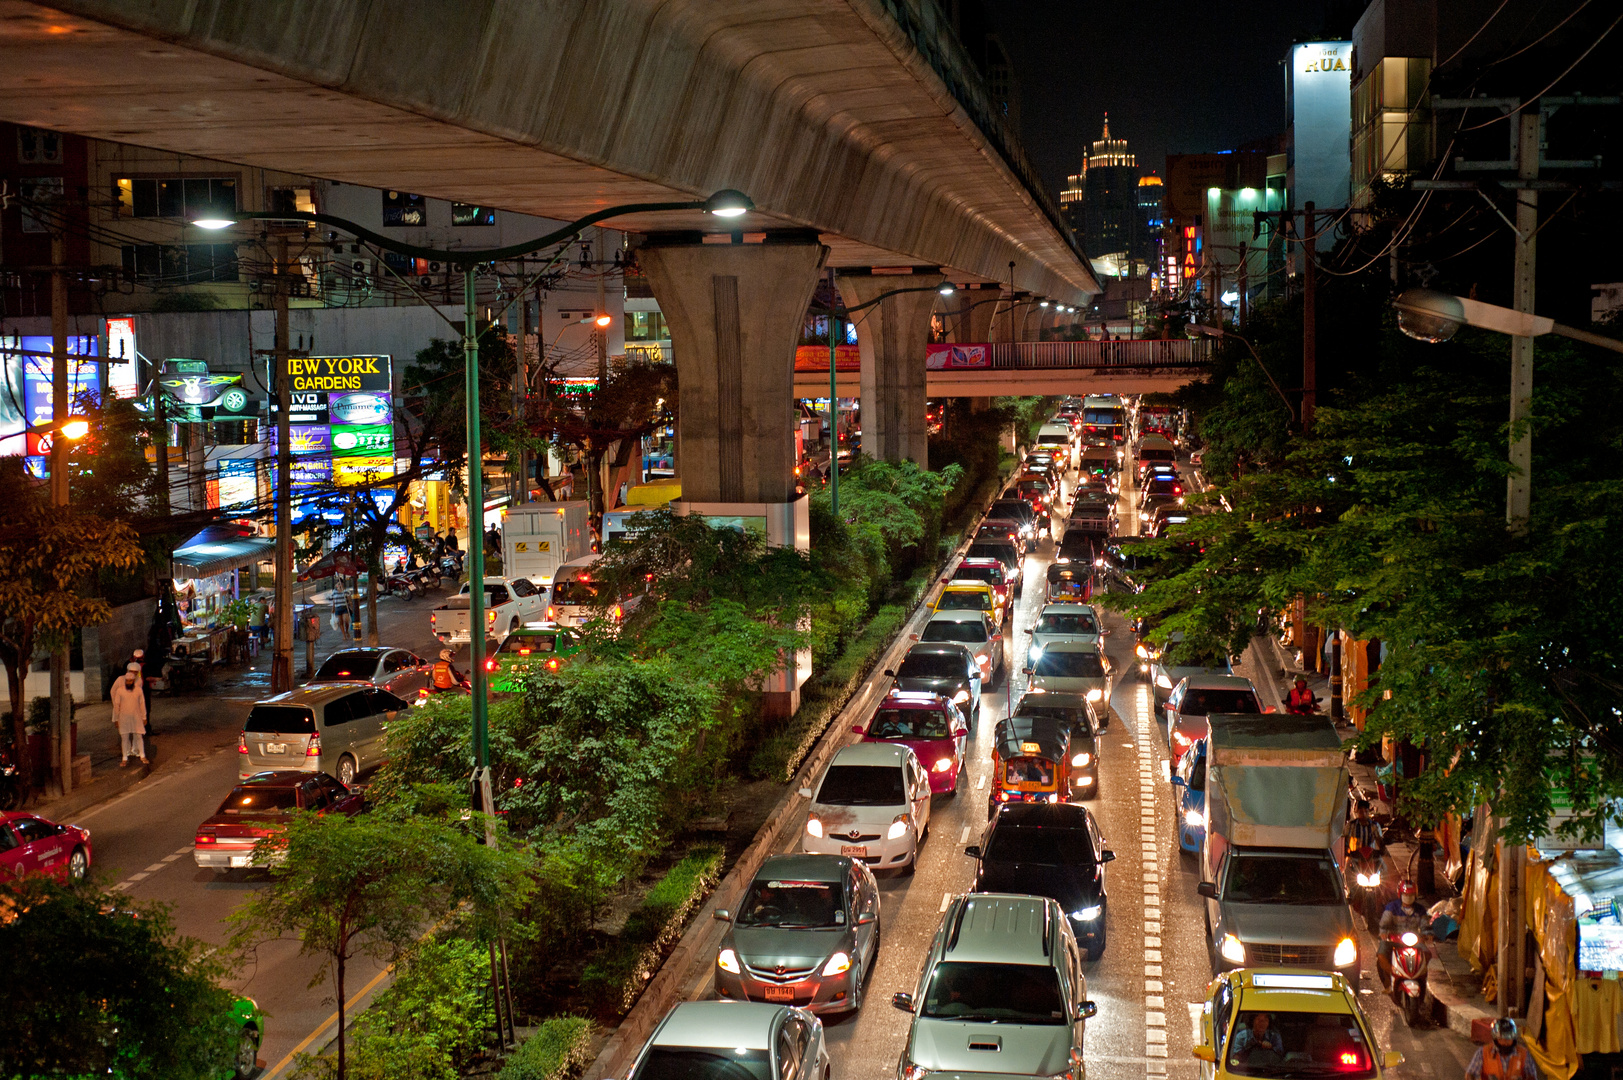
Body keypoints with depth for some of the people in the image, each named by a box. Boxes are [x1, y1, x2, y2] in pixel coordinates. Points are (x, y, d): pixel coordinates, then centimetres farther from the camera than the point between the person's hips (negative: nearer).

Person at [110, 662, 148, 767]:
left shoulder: (138, 690, -3)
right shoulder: (120, 690, -8)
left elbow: (142, 704, 4)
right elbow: (116, 705, -3)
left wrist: (144, 717, 6)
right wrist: (116, 719, -3)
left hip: (136, 716, 1)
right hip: (123, 716, -1)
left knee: (138, 736, 4)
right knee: (124, 737, 3)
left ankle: (142, 755, 16)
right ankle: (124, 757, 12)